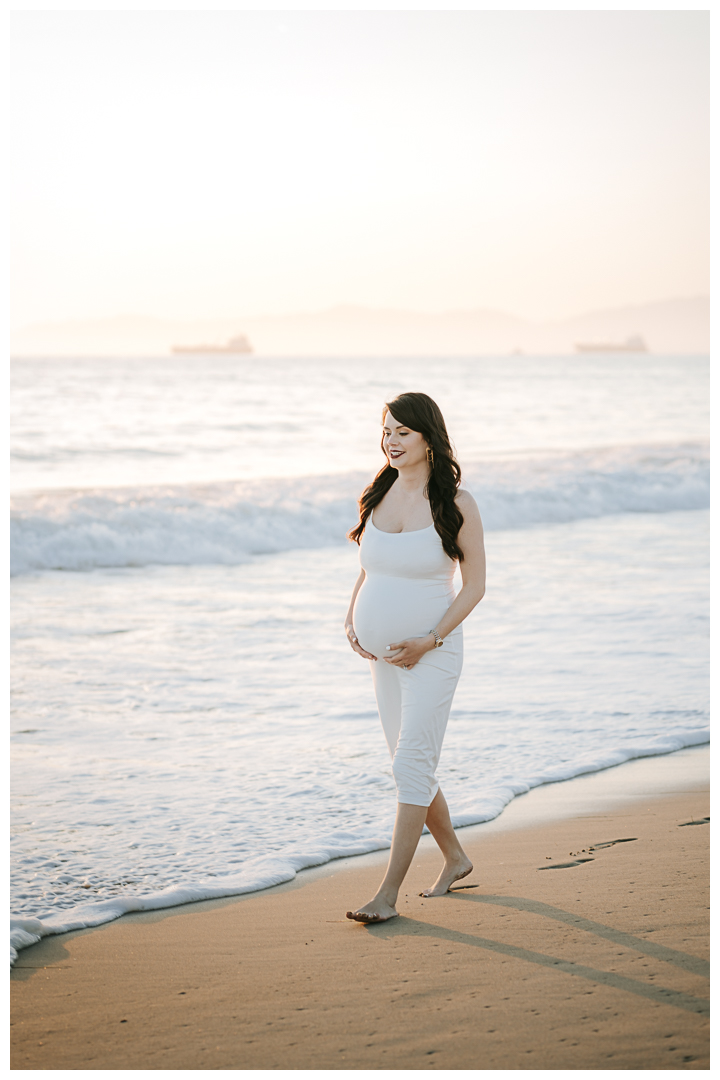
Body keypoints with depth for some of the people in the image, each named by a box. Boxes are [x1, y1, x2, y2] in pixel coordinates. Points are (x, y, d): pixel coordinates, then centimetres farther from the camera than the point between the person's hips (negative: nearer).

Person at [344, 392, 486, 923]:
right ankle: (456, 858, 33)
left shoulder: (456, 503, -11)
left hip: (432, 653, -7)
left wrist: (429, 640, -16)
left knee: (412, 765, -9)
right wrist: (352, 620, 1)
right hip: (383, 653, 7)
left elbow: (475, 585, -9)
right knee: (412, 766, 14)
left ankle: (388, 894, -7)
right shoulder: (378, 495, 5)